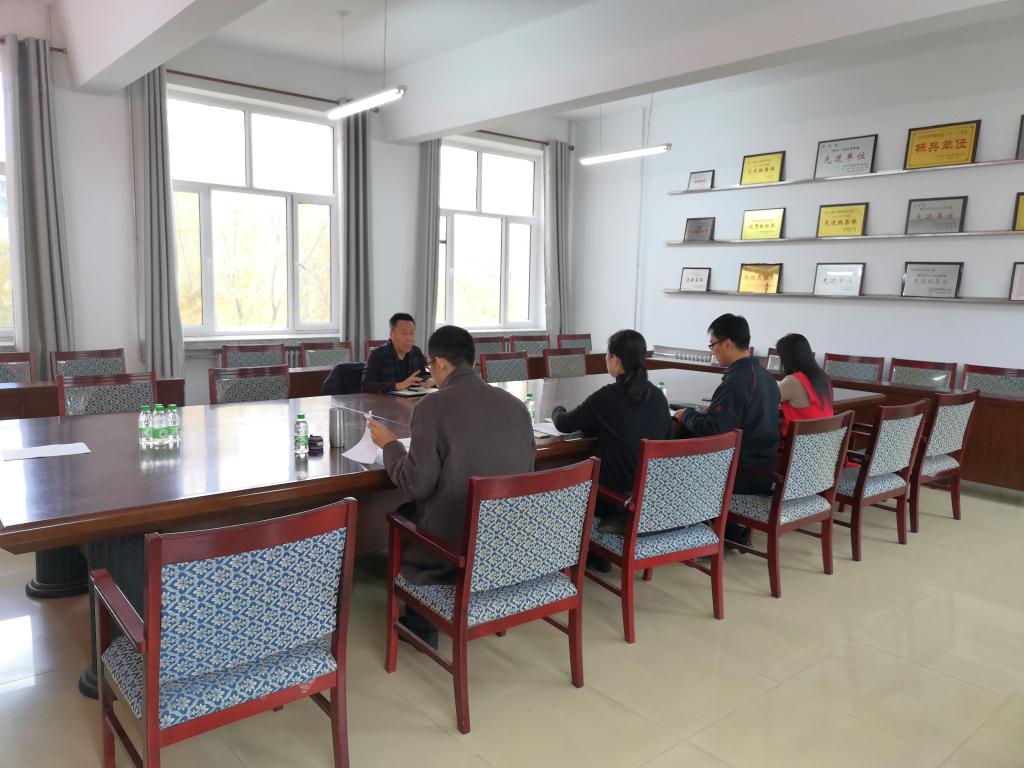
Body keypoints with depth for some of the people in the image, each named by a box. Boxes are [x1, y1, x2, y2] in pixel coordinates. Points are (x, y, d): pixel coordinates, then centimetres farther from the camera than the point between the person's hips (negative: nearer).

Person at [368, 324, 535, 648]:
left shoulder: (431, 408, -18)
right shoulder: (516, 405, -3)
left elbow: (416, 485, -16)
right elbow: (526, 470, 7)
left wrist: (389, 444, 2)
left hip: (456, 545, -5)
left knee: (403, 515, 26)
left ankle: (421, 624, 35)